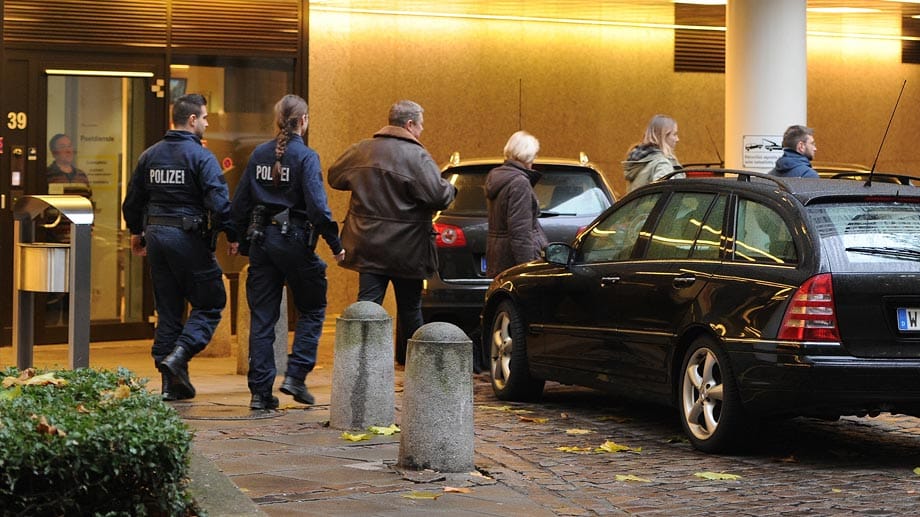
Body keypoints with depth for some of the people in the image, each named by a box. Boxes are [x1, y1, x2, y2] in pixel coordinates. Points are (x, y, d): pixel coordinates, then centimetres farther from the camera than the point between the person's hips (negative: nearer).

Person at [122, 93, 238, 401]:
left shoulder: (150, 155, 9)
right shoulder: (201, 157, -11)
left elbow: (132, 200, 15)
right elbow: (219, 202, -19)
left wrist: (136, 232, 30)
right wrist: (231, 236, -7)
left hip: (155, 234, 7)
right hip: (188, 237, -7)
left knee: (168, 309, 12)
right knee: (210, 303, 4)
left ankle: (172, 382, 13)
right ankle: (178, 355, -16)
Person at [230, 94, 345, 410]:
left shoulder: (259, 155, 6)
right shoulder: (305, 157, -10)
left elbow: (239, 205, 8)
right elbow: (317, 206, -17)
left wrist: (245, 241, 18)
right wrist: (336, 245, -10)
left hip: (261, 239, 5)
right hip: (293, 241, -5)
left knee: (262, 318, 8)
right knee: (312, 309, 13)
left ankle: (260, 392, 7)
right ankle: (295, 376, 1)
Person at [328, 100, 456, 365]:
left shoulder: (361, 150, 3)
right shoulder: (416, 157, -14)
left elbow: (334, 177, 17)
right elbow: (439, 196, -21)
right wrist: (450, 188, 1)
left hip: (368, 244, 4)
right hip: (405, 248, -4)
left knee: (368, 302, 3)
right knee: (410, 308, 12)